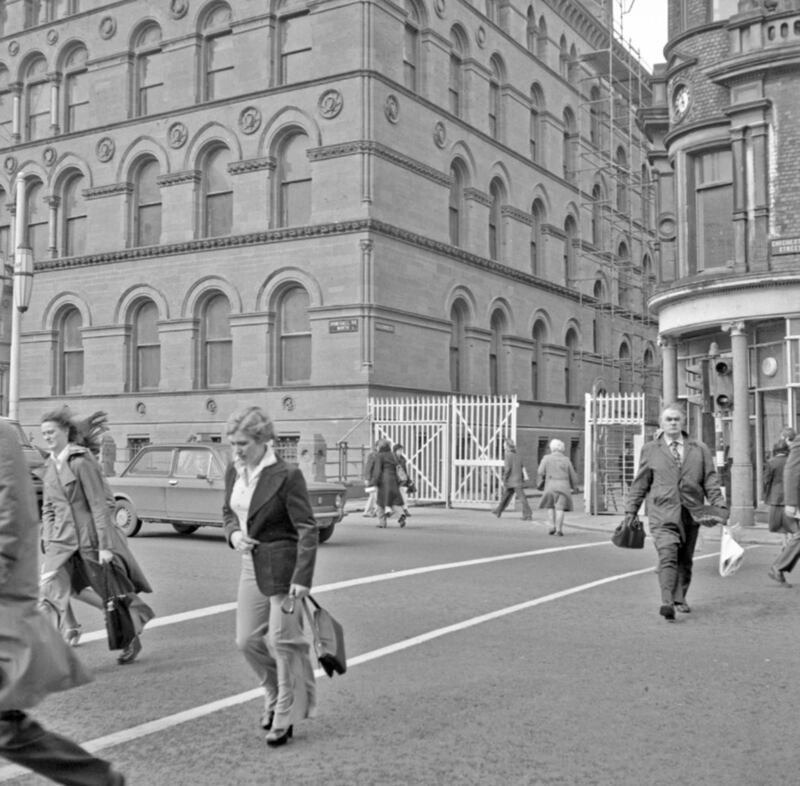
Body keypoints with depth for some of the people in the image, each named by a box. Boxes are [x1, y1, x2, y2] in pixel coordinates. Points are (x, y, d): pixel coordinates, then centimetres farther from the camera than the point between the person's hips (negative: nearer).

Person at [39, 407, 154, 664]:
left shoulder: (82, 462, -14)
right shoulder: (49, 466, 8)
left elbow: (99, 505, -16)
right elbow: (48, 507, 16)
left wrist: (105, 546, -19)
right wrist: (47, 540, 7)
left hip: (91, 537, -6)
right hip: (62, 539, 6)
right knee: (50, 588, -12)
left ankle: (132, 639, 32)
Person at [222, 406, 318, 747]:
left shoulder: (286, 476, -17)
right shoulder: (234, 471, 4)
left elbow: (307, 529, -18)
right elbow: (228, 511, 19)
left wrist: (302, 578, -23)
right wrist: (233, 534, -4)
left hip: (282, 565, -7)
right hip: (251, 565, 7)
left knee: (283, 641, -1)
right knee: (247, 640, 11)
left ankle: (285, 716, 16)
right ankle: (276, 696, 35)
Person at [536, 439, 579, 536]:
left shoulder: (546, 458, 2)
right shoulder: (566, 460, 6)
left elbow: (540, 472, -5)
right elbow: (573, 475, 12)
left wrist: (539, 484, 6)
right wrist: (575, 487, 26)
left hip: (551, 485, 0)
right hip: (563, 486, 0)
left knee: (551, 506, 17)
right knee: (560, 508, -1)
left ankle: (552, 526, 7)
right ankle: (559, 529, -8)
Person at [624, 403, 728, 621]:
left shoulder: (699, 450, 10)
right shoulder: (650, 450, 6)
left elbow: (711, 481, 8)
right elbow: (640, 483, 9)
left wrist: (720, 507, -2)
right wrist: (631, 510, 7)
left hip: (691, 513, 3)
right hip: (662, 513, -3)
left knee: (685, 560, 11)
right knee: (667, 556, -18)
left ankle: (680, 599, 27)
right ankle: (667, 603, -24)